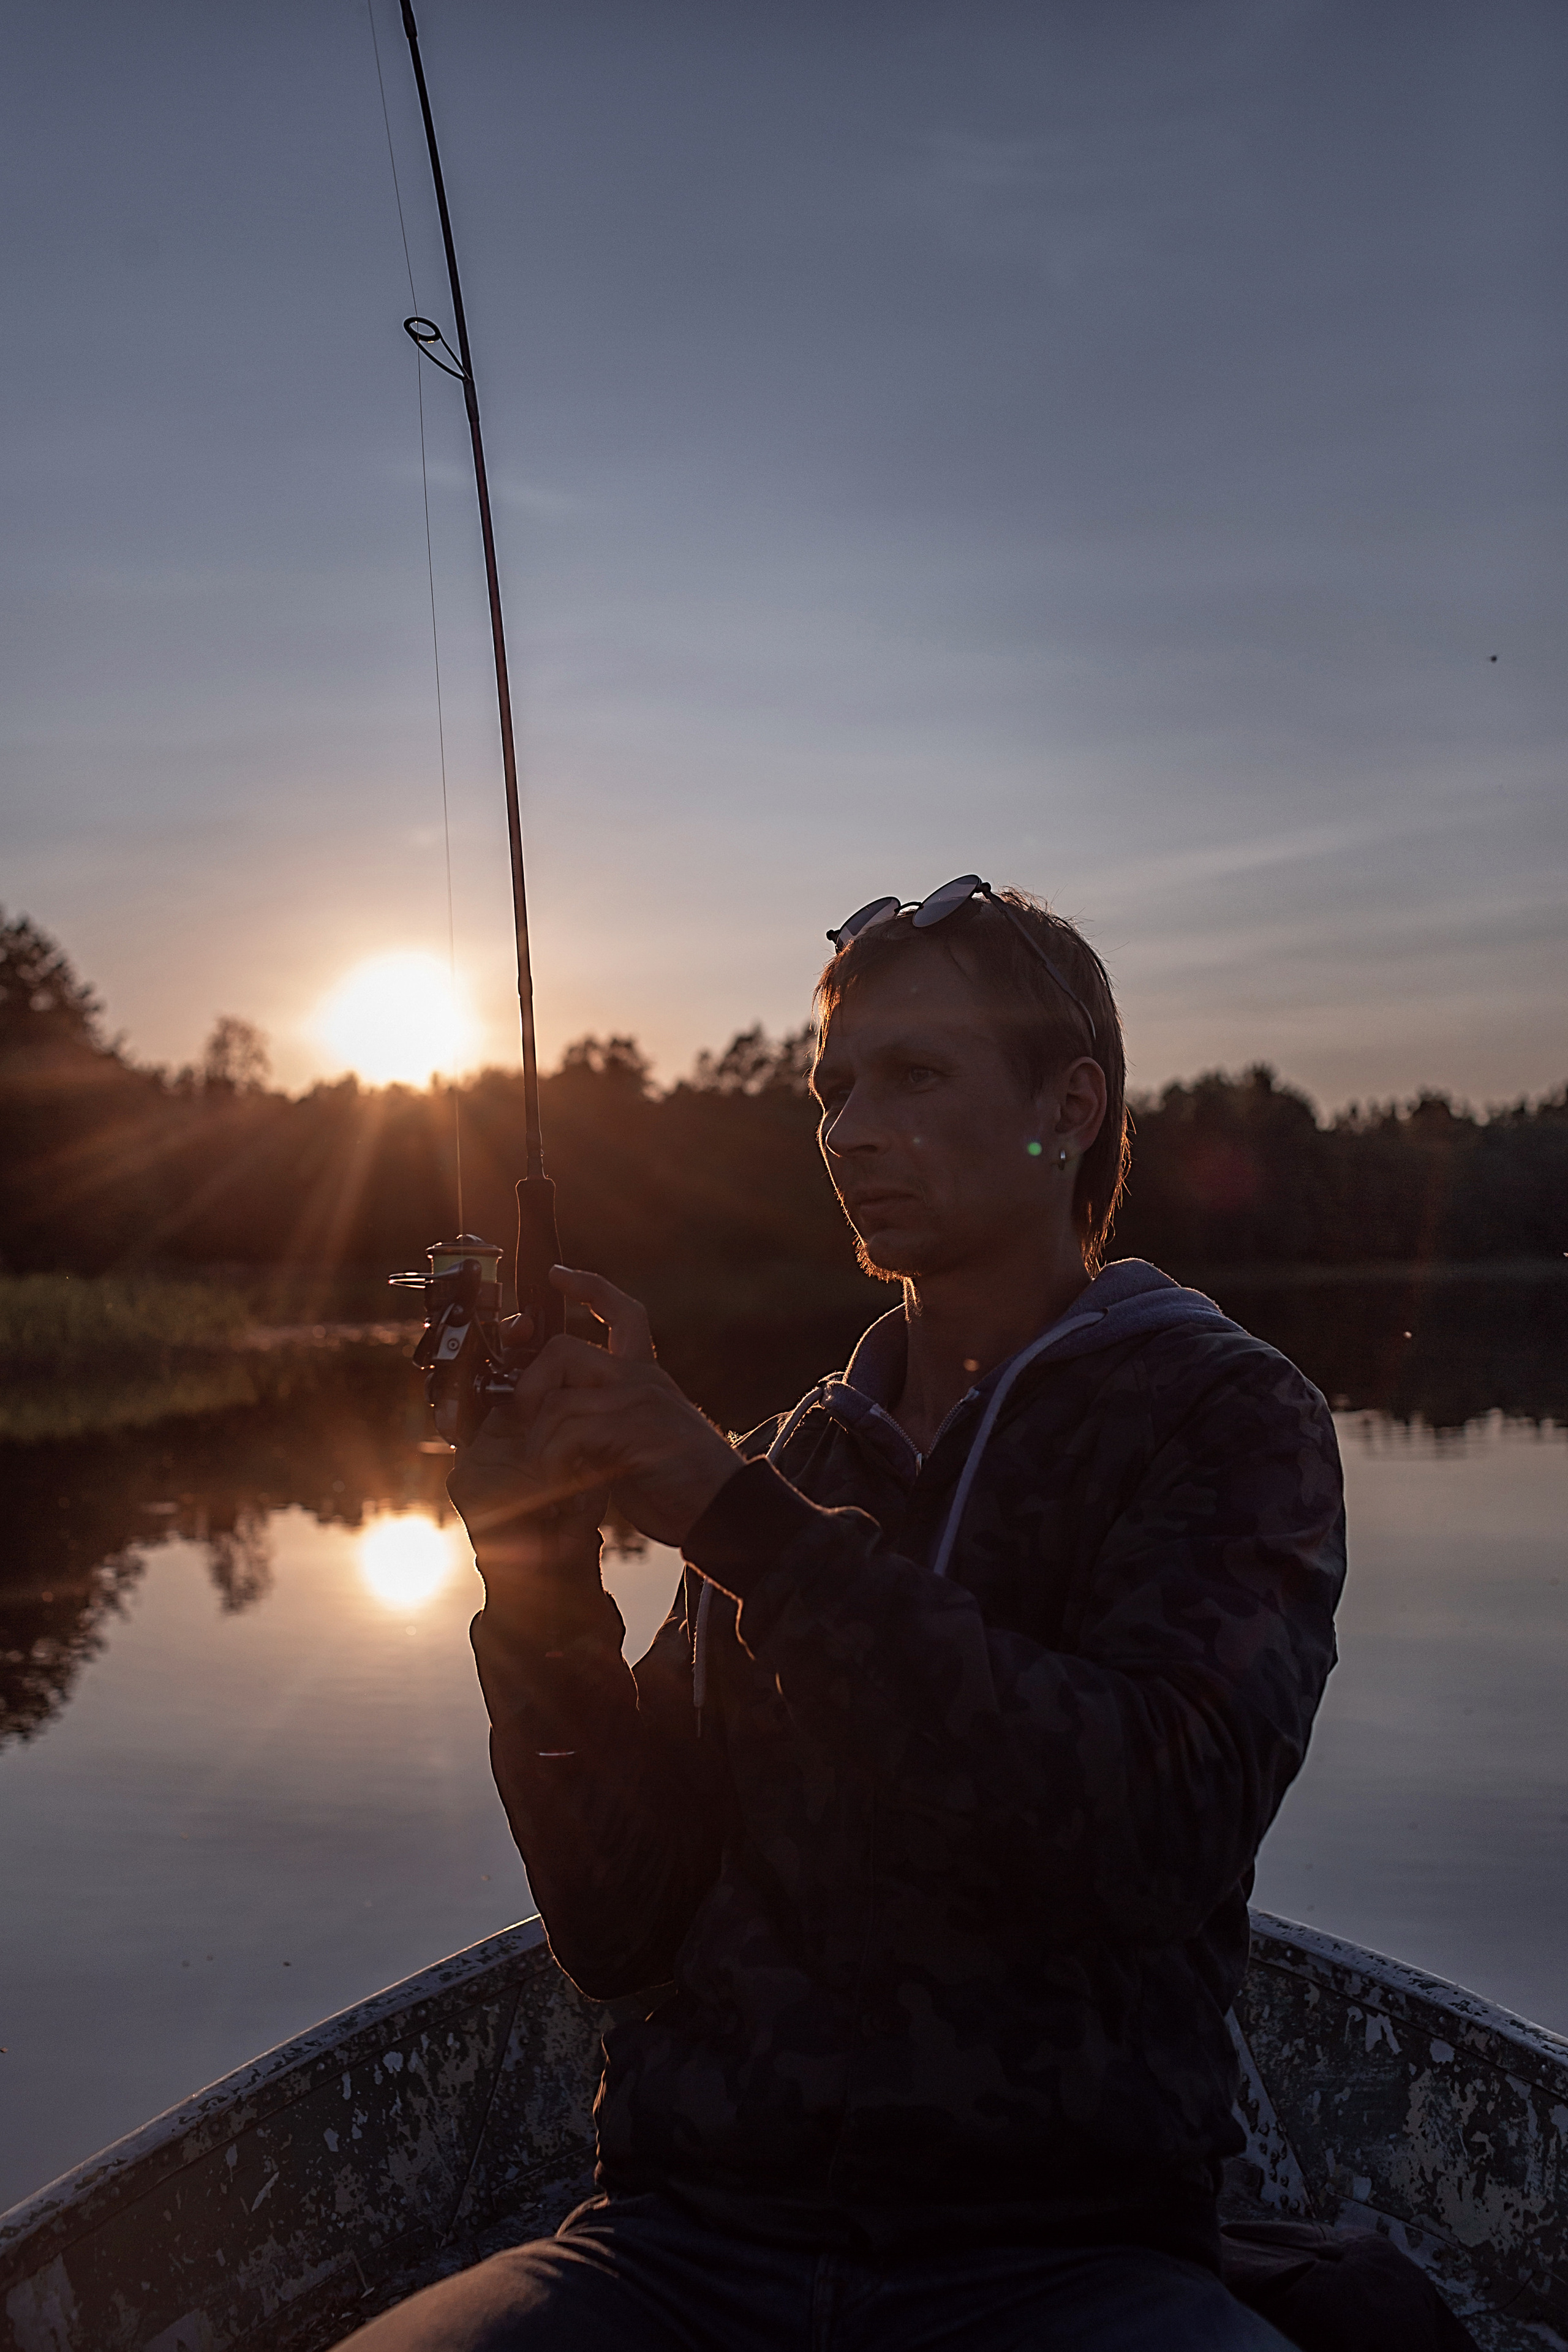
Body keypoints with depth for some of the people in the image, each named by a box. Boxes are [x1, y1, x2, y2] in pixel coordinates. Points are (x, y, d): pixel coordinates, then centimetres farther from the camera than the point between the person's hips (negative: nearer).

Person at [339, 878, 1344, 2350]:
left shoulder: (1226, 1417, 2)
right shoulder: (789, 1466, 13)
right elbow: (621, 1933, 9)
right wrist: (542, 1593, -6)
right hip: (699, 2229, 3)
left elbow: (1159, 1828, -17)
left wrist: (739, 1522, -18)